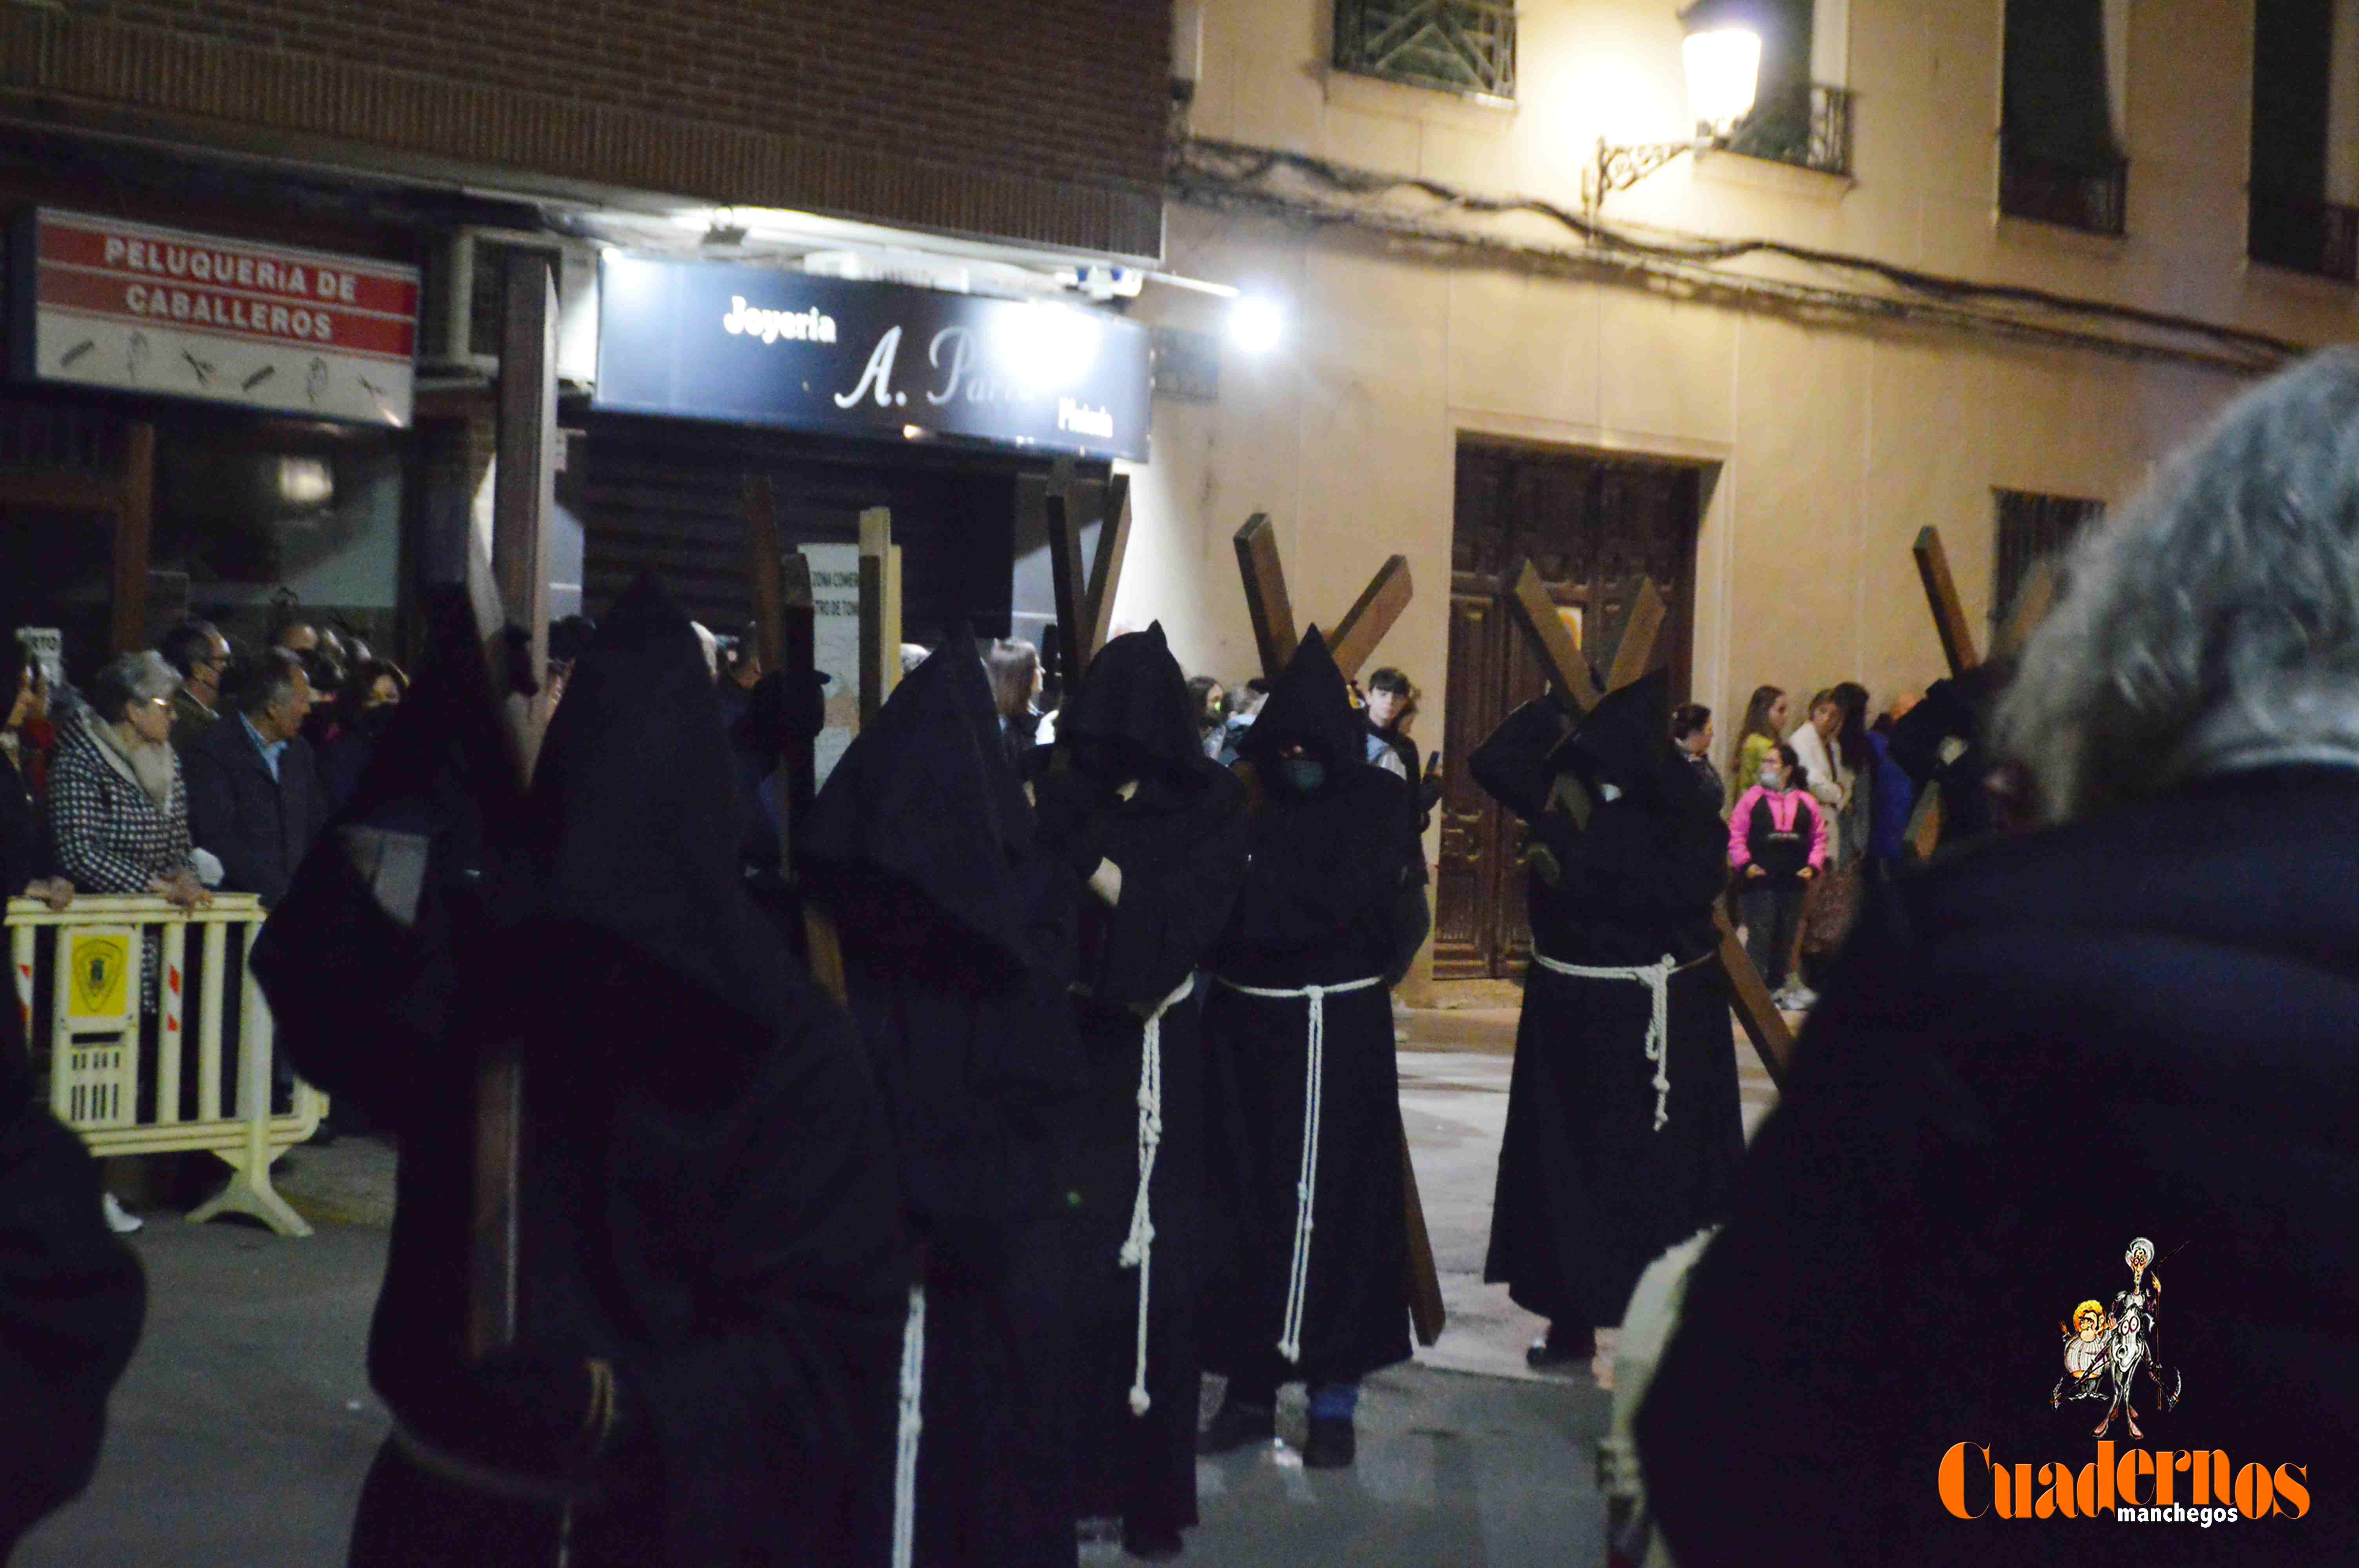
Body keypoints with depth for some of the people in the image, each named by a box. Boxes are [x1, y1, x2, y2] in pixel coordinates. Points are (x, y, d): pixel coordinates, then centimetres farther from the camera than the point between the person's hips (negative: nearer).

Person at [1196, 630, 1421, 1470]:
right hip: (1243, 1028, 2)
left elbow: (1353, 905, -14)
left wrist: (1253, 894, -13)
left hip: (1339, 1032, -2)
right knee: (1244, 1205, 6)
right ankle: (1250, 1387, 18)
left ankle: (1334, 1397, 14)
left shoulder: (1378, 802, -2)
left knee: (1334, 1206, 3)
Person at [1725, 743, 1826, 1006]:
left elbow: (1819, 838, 12)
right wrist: (1744, 863, -13)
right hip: (1758, 882, -3)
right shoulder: (1752, 798, -1)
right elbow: (1736, 834, -2)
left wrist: (1814, 866, -1)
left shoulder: (1806, 803, 6)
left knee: (1785, 937, 13)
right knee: (1760, 936, -7)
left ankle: (1777, 985, 26)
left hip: (1793, 882, 3)